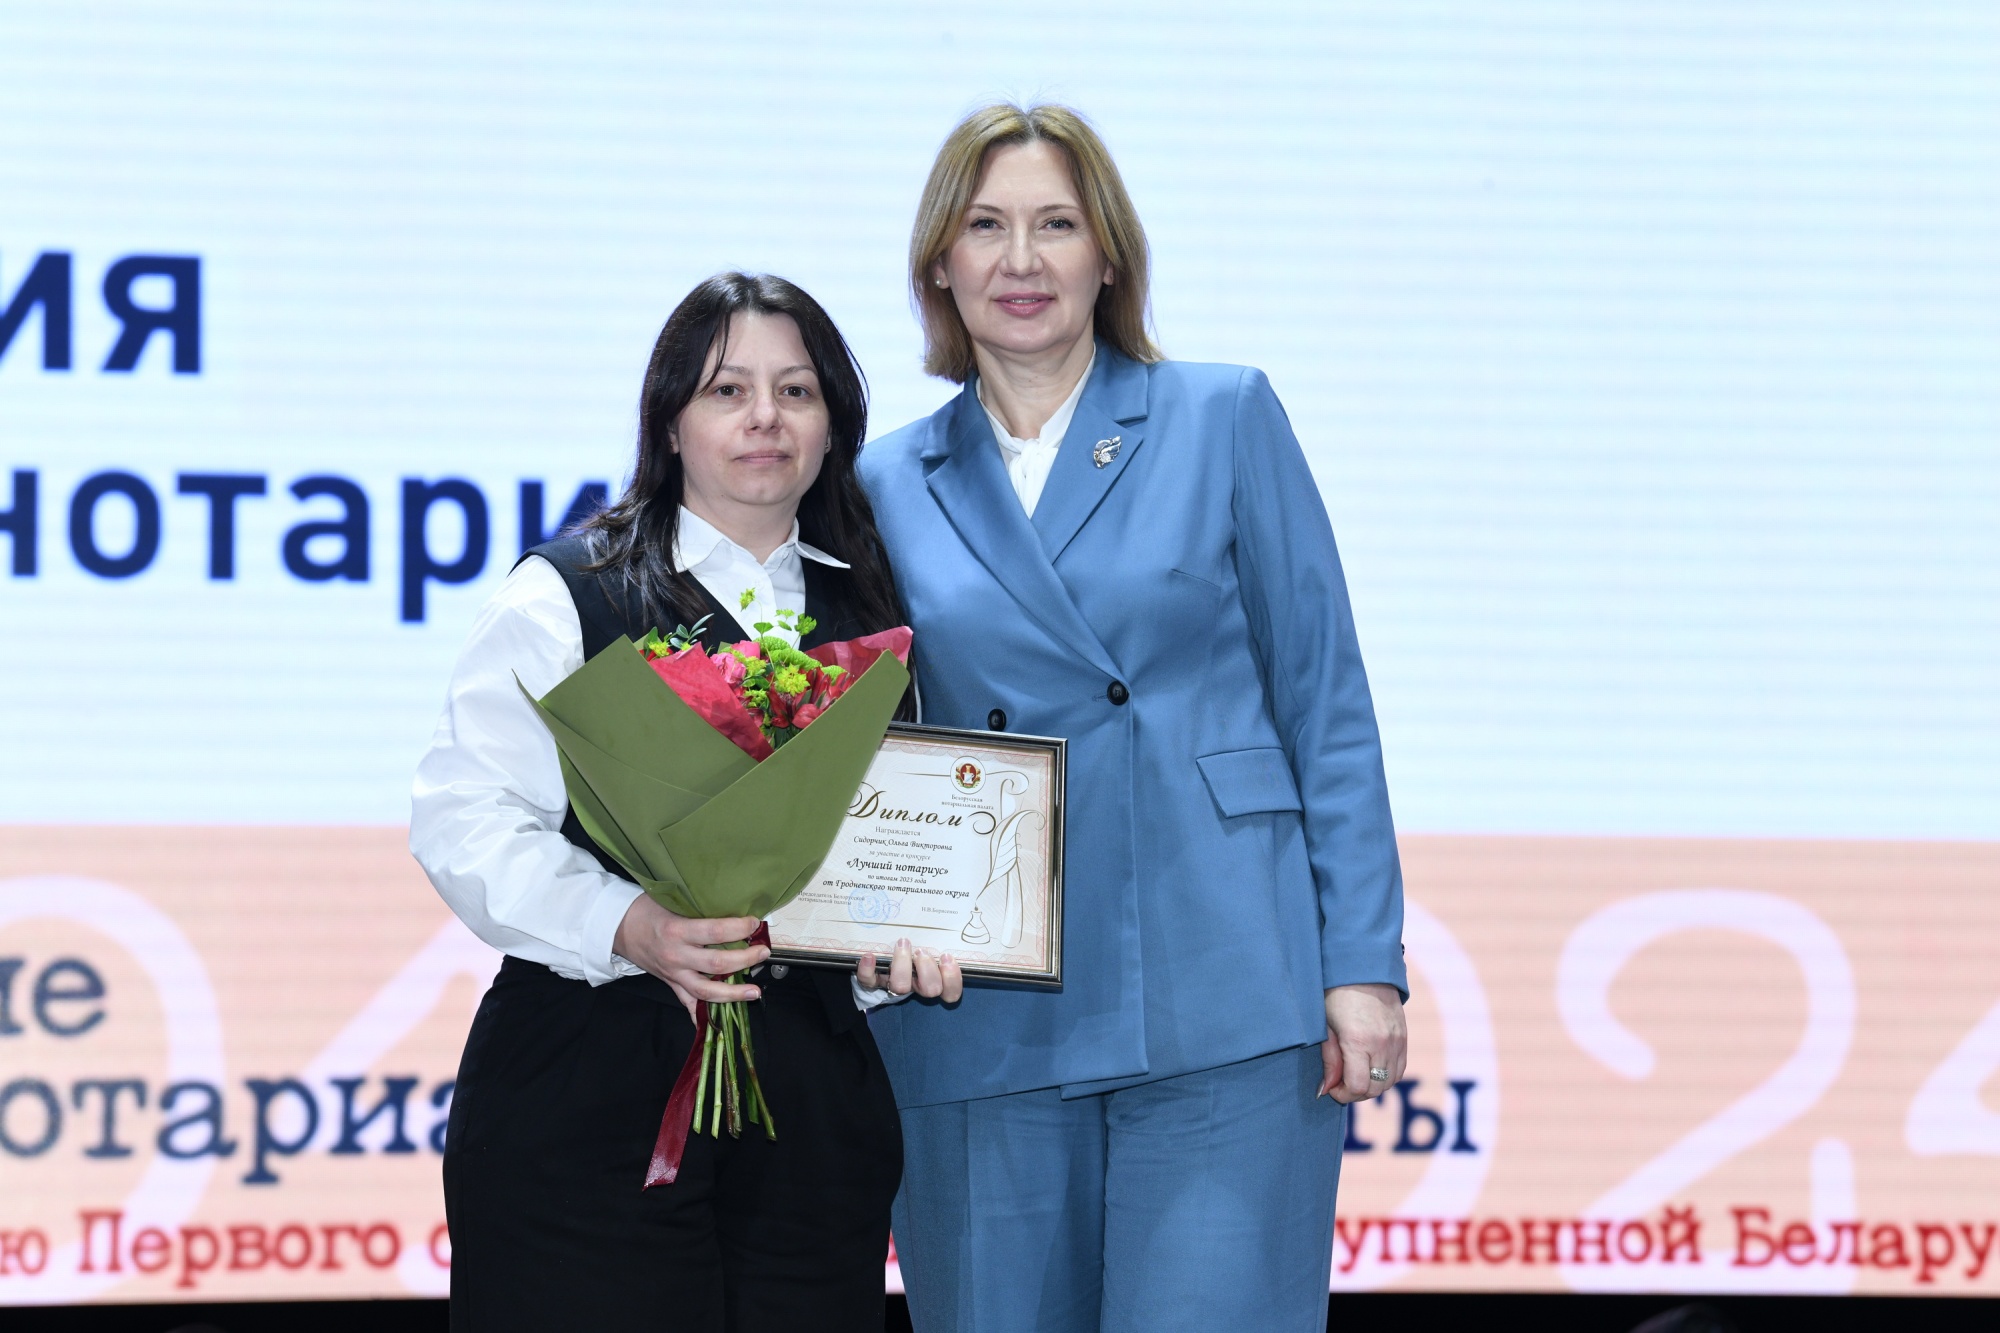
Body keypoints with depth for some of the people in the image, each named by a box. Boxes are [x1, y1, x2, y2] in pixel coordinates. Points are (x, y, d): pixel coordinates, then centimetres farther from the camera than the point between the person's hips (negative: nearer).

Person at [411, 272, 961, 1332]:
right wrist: (630, 927, -23)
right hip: (588, 1098, -4)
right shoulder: (565, 593, 1)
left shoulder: (869, 620, 16)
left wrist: (907, 941, -1)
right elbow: (464, 818, -8)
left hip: (811, 1097, 4)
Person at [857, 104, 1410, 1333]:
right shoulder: (891, 485, 11)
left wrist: (1363, 962, -4)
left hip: (1221, 1004, -2)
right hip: (984, 1032, 3)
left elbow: (1327, 701, 3)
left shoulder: (1223, 420, 6)